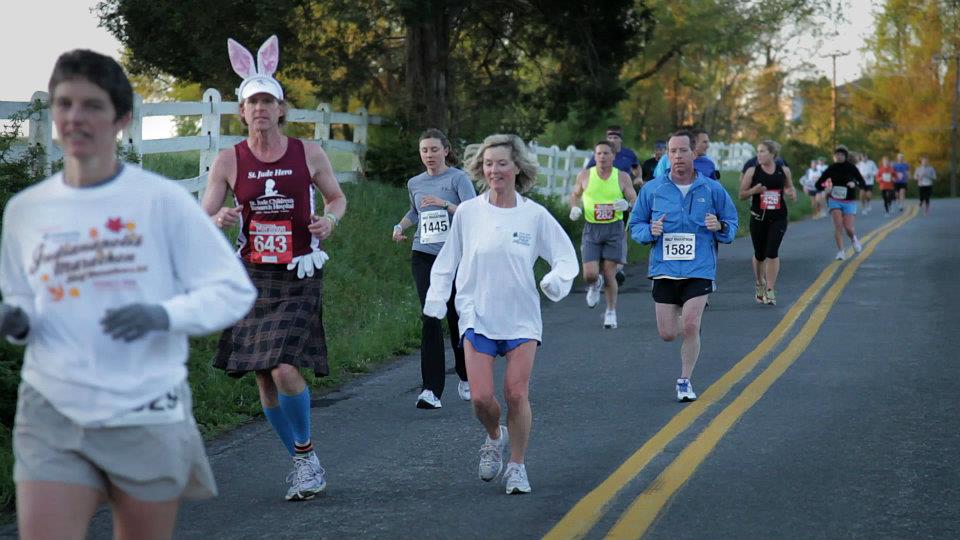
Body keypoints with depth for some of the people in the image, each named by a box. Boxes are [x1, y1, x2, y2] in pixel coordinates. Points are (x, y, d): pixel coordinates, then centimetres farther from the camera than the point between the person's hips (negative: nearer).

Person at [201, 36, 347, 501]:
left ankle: (306, 453, 7)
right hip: (253, 276, 2)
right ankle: (302, 463, 23)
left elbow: (337, 197, 14)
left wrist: (330, 220, -8)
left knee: (285, 370, -17)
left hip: (299, 276, -2)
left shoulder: (308, 154, -1)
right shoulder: (229, 161, -1)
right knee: (263, 378, 5)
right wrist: (218, 220, -23)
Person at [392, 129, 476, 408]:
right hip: (424, 256, 3)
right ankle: (431, 390, -13)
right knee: (430, 317, -10)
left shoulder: (458, 178, -3)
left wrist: (445, 204, -26)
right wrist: (400, 226, 13)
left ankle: (465, 378, 30)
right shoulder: (414, 183, 12)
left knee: (456, 318, 5)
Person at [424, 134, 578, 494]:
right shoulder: (467, 212, 1)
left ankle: (517, 466, 14)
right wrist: (436, 297, 0)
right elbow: (447, 261, 11)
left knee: (516, 395, -6)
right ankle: (494, 438, 26)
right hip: (477, 317, 1)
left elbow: (567, 257, 5)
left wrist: (557, 279, -15)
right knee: (481, 397, -8)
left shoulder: (534, 215, -1)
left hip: (521, 318, 0)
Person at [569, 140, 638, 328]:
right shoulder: (585, 175, 2)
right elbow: (575, 195, 18)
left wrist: (627, 204, -19)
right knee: (589, 275, -9)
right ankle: (595, 285, 30)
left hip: (614, 228, -1)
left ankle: (611, 312, 16)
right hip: (591, 228, 1)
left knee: (609, 274, -2)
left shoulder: (622, 177, 1)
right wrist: (574, 208, -4)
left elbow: (636, 202, 4)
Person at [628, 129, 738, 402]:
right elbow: (635, 225, 10)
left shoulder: (712, 190, 2)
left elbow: (732, 223, 11)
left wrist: (719, 227, -12)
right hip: (664, 269, 1)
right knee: (667, 334, 2)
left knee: (690, 328, -14)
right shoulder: (652, 189, 2)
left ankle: (685, 381, 6)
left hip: (699, 270, -1)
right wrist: (650, 231, -12)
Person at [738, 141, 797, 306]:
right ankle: (760, 286, 33)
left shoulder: (784, 171, 3)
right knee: (759, 255, 10)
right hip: (758, 218, 0)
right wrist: (754, 190, -19)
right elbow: (742, 195, 0)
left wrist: (792, 194, -3)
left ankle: (770, 291, -8)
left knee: (772, 253, -12)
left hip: (778, 218, 0)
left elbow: (790, 187, 20)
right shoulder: (752, 171, -3)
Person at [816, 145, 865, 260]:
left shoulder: (851, 168, -5)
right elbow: (818, 184, 2)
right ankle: (840, 252, -8)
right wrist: (825, 188, -20)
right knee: (838, 225, -14)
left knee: (848, 227, -7)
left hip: (849, 202, -1)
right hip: (835, 200, 1)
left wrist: (854, 184, -26)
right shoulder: (831, 168, -2)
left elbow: (862, 184, -4)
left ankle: (854, 239, 29)